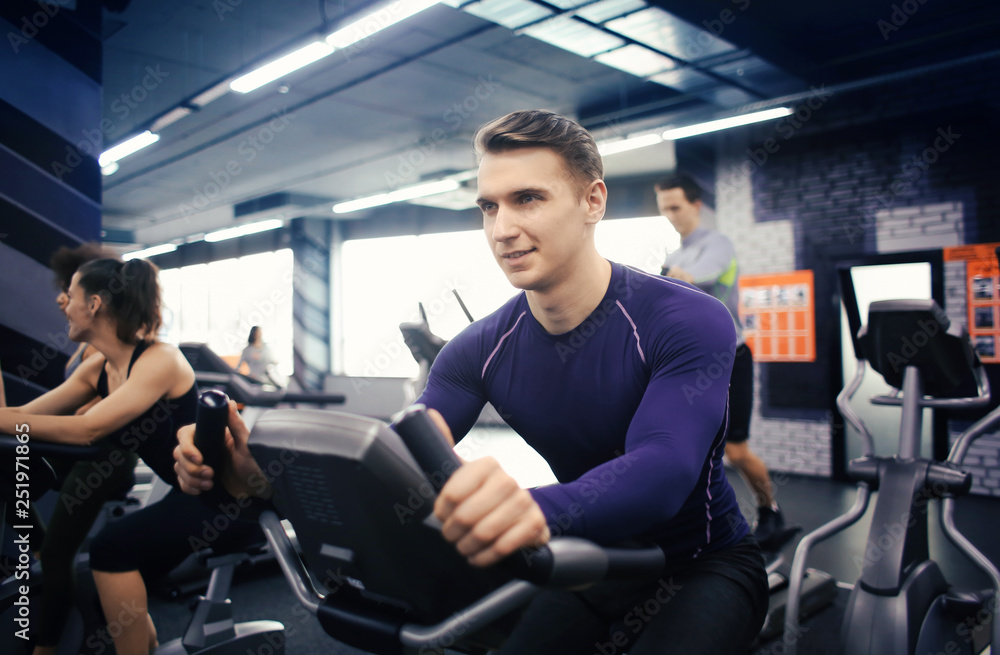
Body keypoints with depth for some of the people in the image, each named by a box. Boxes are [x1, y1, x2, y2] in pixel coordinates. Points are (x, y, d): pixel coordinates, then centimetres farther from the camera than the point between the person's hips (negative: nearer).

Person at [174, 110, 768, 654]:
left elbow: (662, 470, -39)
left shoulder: (689, 321, -23)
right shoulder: (482, 350, -8)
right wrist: (264, 473, -32)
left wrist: (538, 509, -61)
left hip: (706, 561, -3)